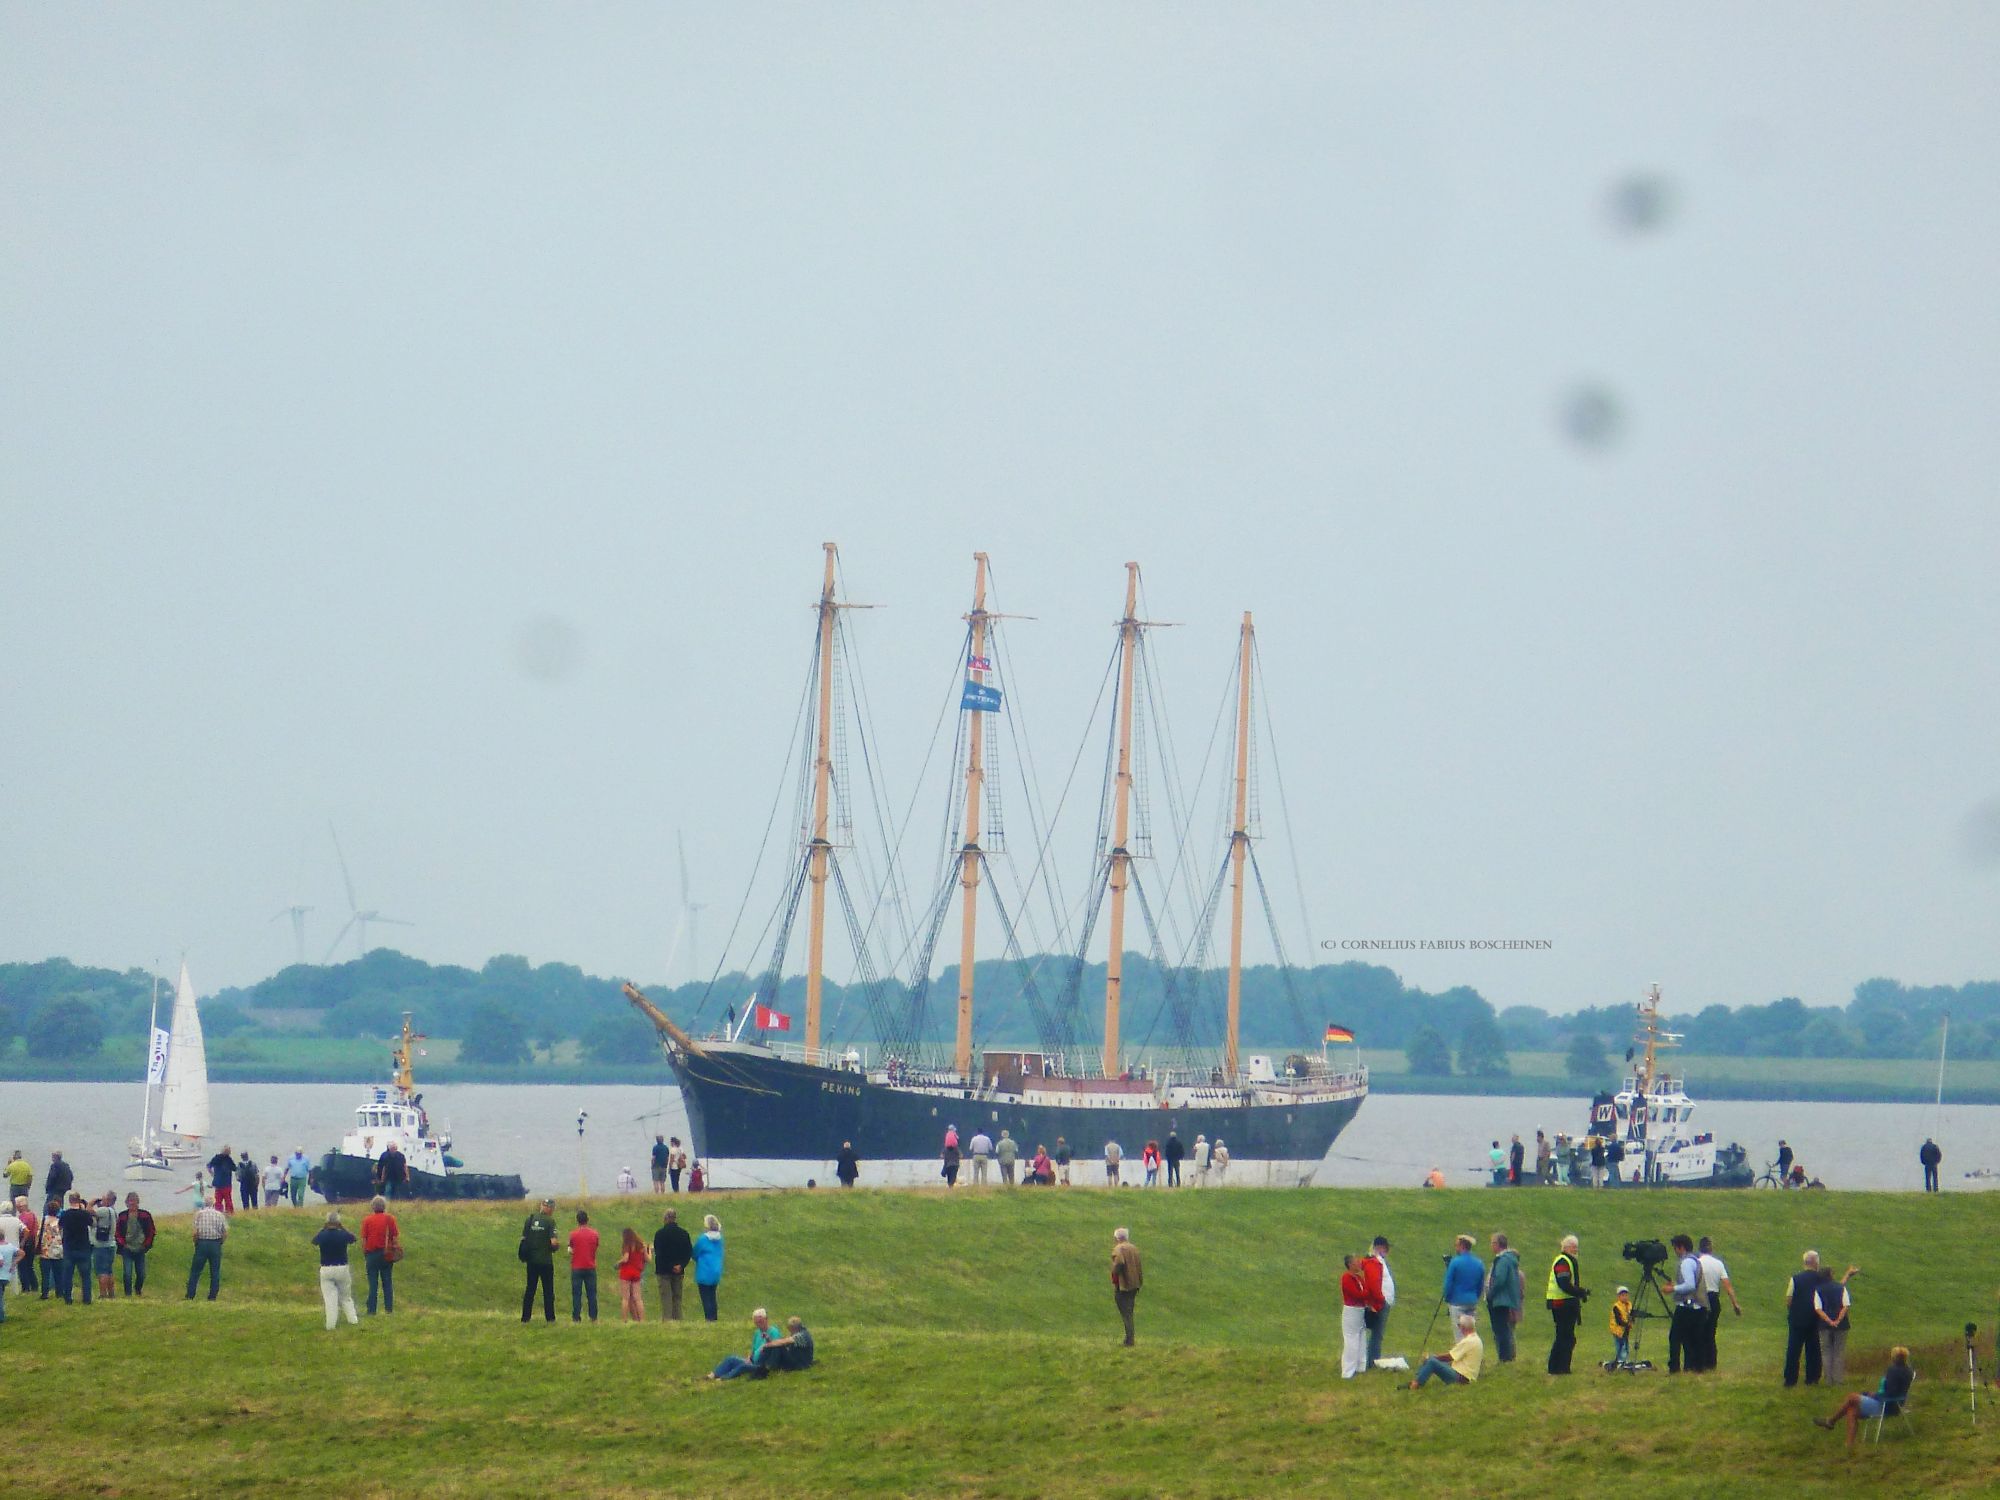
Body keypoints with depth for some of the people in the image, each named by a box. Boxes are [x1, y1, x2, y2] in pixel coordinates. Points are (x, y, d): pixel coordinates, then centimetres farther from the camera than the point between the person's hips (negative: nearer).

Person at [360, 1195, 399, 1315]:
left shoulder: (367, 1220, -4)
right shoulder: (389, 1218, -1)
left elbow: (363, 1239, -3)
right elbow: (395, 1237, -2)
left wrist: (364, 1256, 4)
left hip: (371, 1254, -1)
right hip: (387, 1254, 1)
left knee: (373, 1284, 1)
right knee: (387, 1282, 8)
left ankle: (371, 1310, 0)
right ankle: (389, 1308, 7)